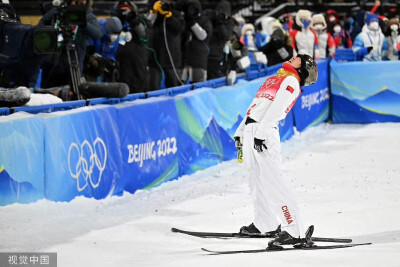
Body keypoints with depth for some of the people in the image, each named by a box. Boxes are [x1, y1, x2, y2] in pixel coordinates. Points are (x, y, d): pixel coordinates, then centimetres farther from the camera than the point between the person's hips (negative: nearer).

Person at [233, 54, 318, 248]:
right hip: (250, 130, 9)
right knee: (257, 179, 15)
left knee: (271, 180, -15)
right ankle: (265, 224, 27)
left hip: (264, 132, -9)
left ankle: (293, 230, -17)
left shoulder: (291, 81, -3)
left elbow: (276, 108, -15)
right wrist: (240, 132, 25)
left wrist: (261, 132, -25)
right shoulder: (273, 80, 25)